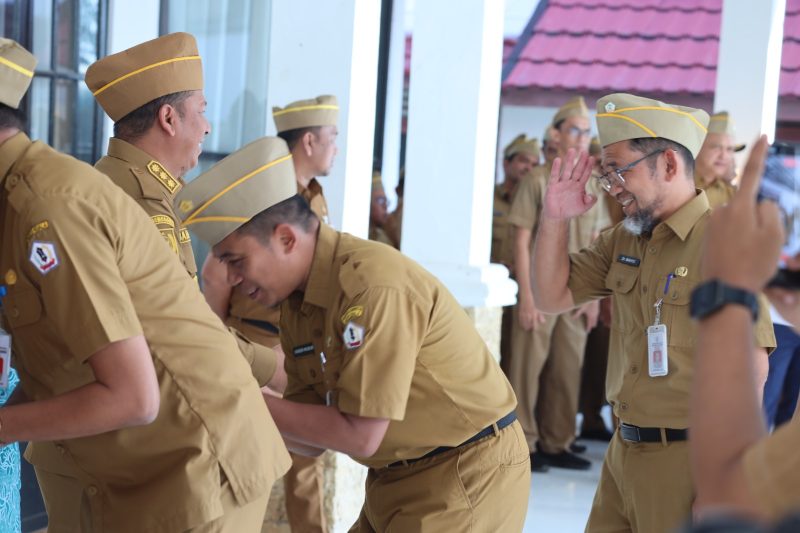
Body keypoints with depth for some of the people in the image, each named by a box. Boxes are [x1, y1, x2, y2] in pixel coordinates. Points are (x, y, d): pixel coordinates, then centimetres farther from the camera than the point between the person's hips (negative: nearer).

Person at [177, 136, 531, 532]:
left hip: (468, 476, -8)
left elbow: (359, 436, -24)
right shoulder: (296, 305, 3)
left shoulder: (374, 285, -25)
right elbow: (314, 438, 4)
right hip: (398, 478, 8)